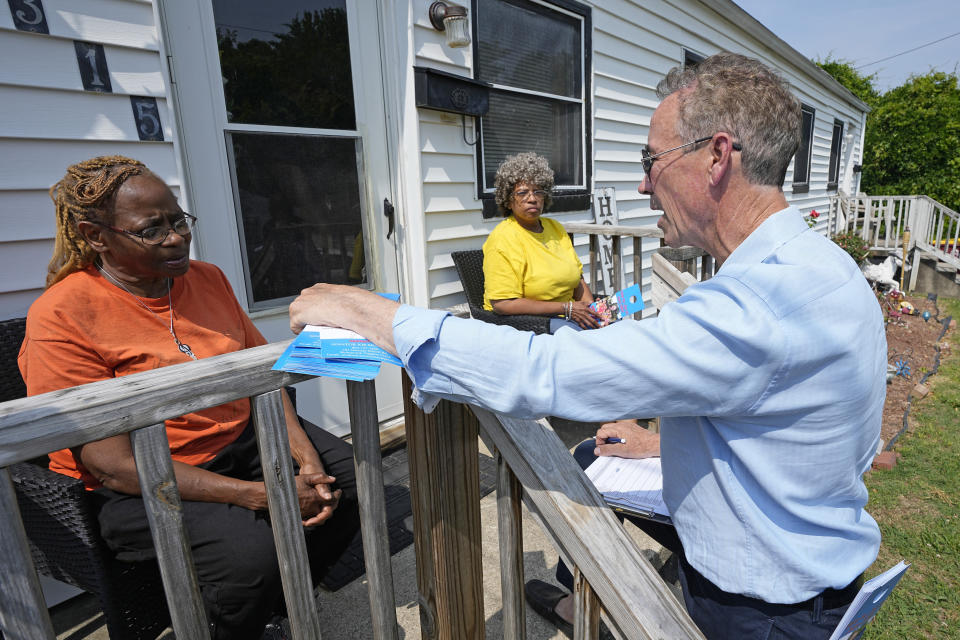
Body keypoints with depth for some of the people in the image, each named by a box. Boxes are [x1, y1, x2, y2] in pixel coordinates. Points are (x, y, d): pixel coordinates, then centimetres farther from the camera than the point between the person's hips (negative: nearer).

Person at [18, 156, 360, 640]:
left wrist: (308, 459, -13)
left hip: (240, 438, 6)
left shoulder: (209, 279, 3)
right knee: (251, 553, -30)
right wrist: (261, 495, -25)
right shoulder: (61, 317, -15)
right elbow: (111, 464, -19)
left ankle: (276, 600, 20)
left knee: (355, 478, -2)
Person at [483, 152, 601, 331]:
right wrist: (567, 308, -17)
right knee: (576, 332, -31)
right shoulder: (502, 239, -11)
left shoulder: (555, 228, 14)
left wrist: (591, 309, -5)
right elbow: (502, 304, -18)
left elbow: (578, 279, 17)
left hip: (563, 316, 7)